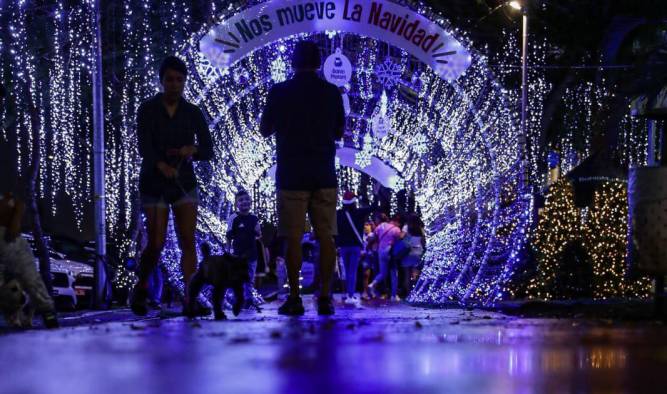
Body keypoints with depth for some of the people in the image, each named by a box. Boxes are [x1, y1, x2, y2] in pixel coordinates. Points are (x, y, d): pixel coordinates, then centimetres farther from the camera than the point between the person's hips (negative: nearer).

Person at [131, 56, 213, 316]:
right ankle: (141, 289, 22)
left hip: (184, 183, 2)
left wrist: (191, 150, -22)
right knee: (156, 244, -5)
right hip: (154, 184, -2)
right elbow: (144, 147, -17)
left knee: (188, 241, -10)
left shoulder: (193, 114, 2)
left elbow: (208, 151, 1)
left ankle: (190, 300, -13)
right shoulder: (147, 110, -5)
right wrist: (162, 166, -36)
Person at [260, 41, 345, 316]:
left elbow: (265, 130, 7)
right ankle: (325, 297, -1)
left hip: (291, 176, -2)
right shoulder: (332, 92, 3)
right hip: (325, 176, 2)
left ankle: (294, 299, -2)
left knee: (293, 238, 0)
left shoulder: (280, 92, -4)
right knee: (326, 236, 4)